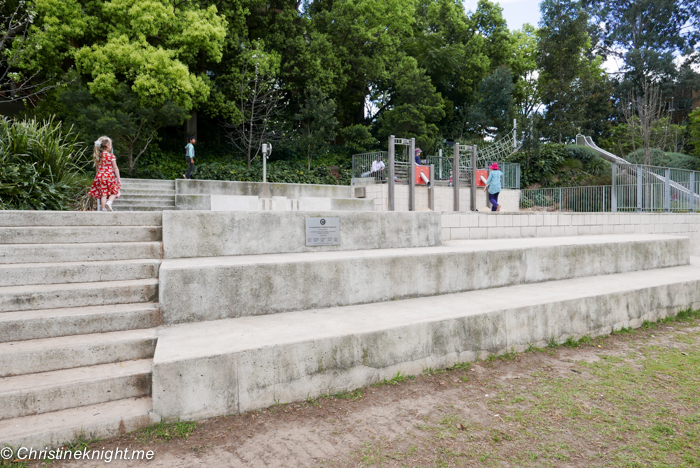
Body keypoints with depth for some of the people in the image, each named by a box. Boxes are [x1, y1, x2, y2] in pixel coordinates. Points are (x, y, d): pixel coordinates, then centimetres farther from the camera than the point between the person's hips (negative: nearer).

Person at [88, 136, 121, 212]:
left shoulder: (97, 156, 8)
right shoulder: (111, 156, -7)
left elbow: (97, 168, 14)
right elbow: (115, 168, -6)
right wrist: (118, 179, -3)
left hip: (100, 176, 4)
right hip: (110, 176, -4)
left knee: (103, 193, 7)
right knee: (113, 192, 7)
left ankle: (104, 208, 4)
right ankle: (109, 202, -19)